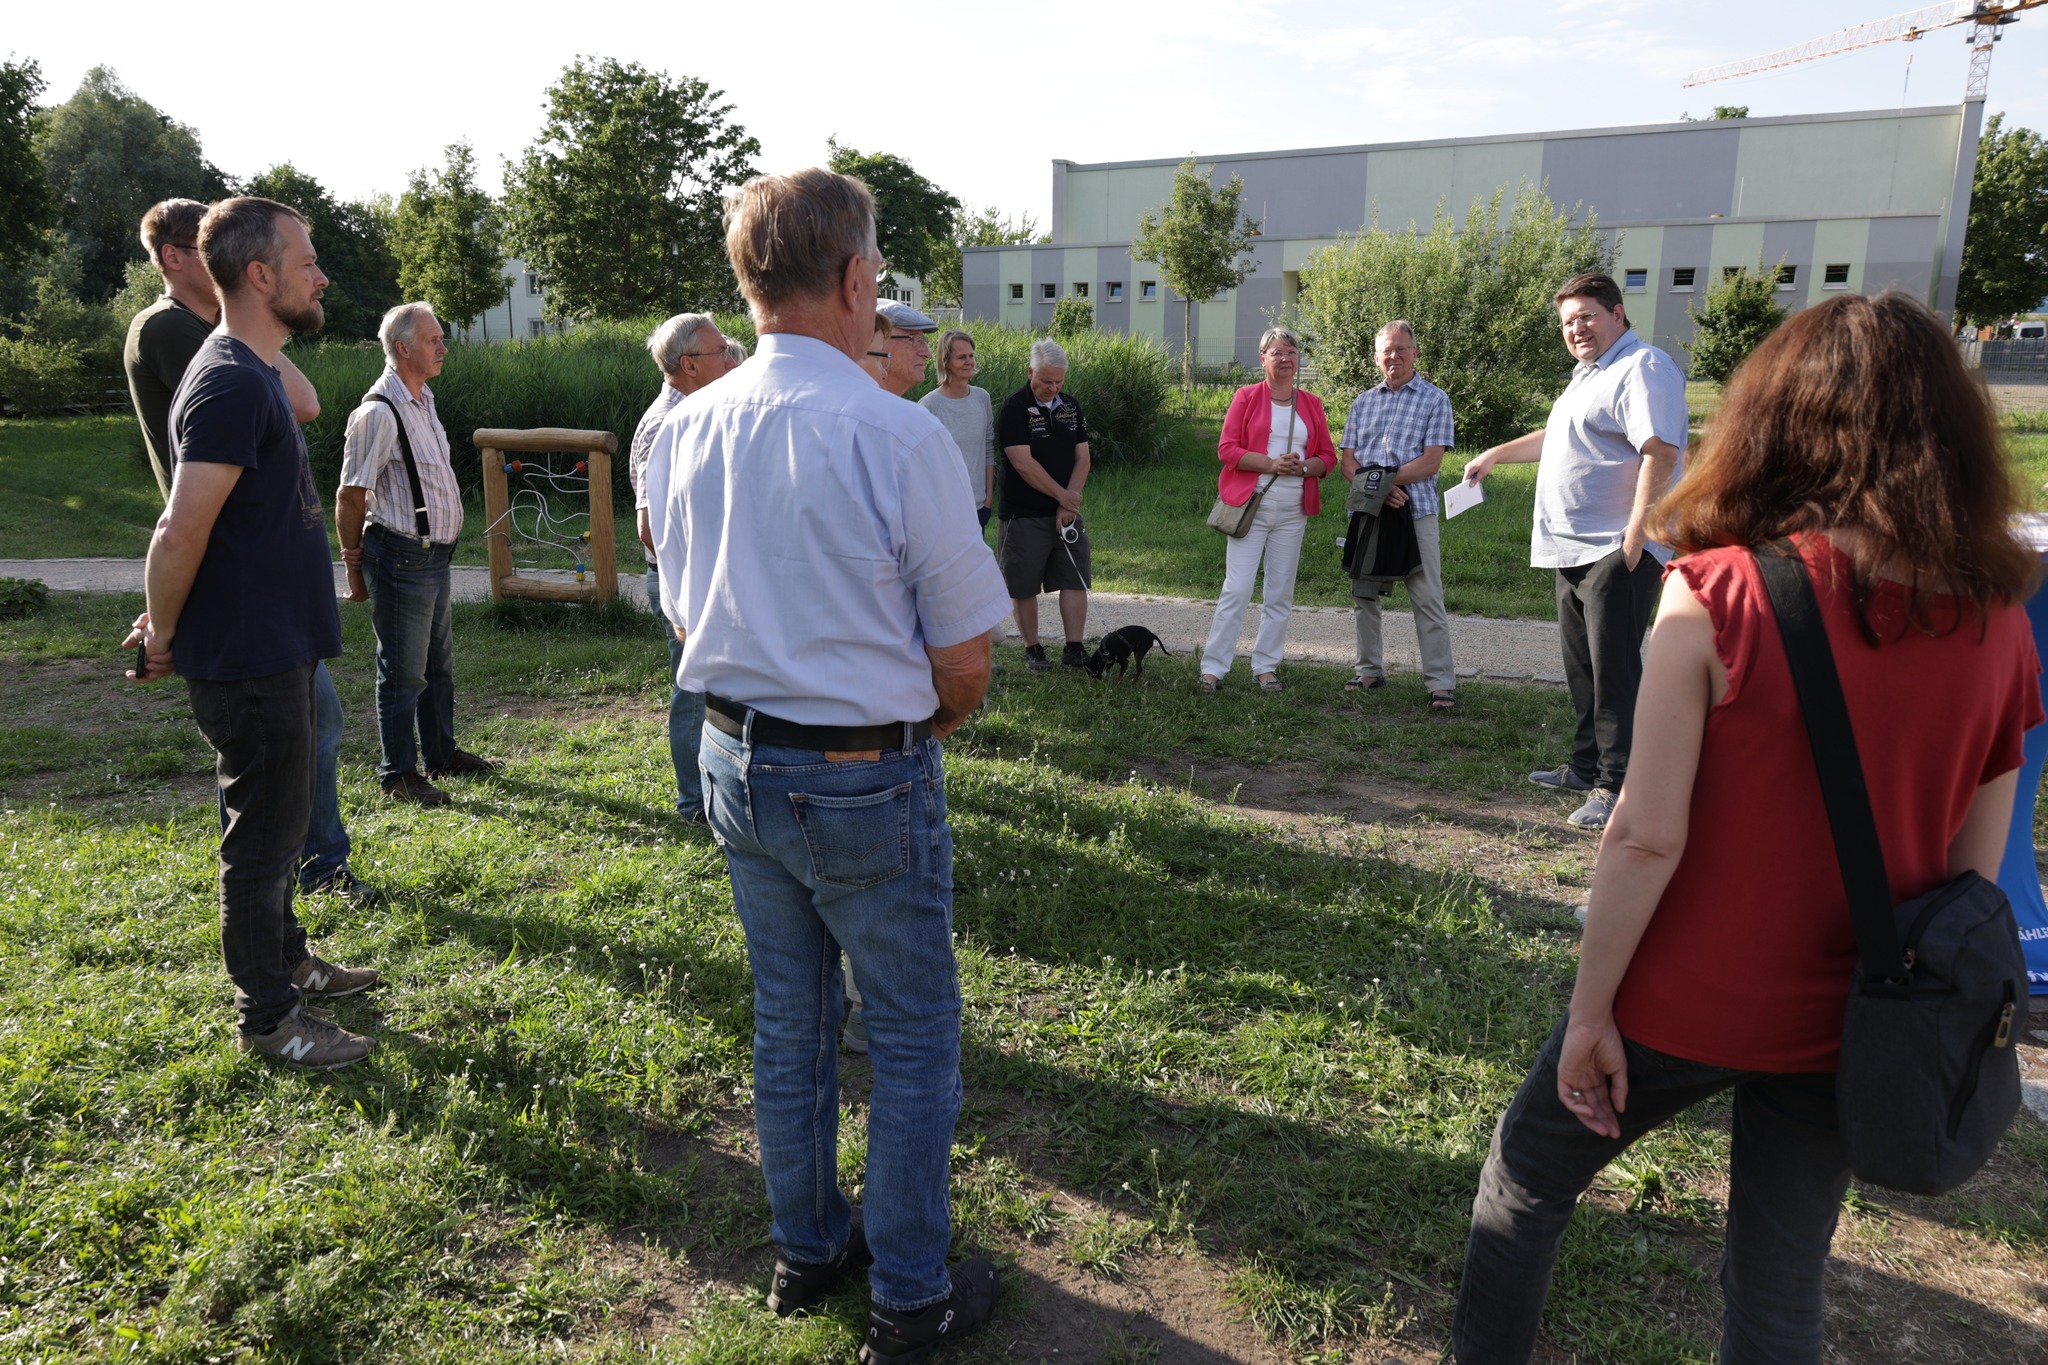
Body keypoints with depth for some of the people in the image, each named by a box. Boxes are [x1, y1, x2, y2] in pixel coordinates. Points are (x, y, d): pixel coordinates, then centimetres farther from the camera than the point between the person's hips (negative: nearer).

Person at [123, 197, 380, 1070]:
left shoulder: (255, 373, 11)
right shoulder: (230, 384, -21)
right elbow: (180, 537, -25)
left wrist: (168, 625, 14)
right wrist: (164, 641, -11)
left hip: (276, 649, 10)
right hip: (248, 661, -10)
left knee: (279, 819, 21)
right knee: (263, 835, 3)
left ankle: (286, 960, 38)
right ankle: (267, 1018, 17)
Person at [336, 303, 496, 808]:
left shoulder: (423, 399, 12)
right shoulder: (378, 412, -18)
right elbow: (350, 497, -15)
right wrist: (354, 565, -9)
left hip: (433, 553, 9)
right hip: (402, 556, -9)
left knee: (438, 662, 19)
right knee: (403, 671, 1)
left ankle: (442, 753, 34)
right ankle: (397, 774, 14)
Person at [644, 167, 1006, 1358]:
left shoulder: (687, 429, 0)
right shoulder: (899, 435, -20)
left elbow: (687, 610, 10)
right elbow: (964, 657, -14)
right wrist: (933, 724, 7)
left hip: (733, 760, 7)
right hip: (866, 779, -6)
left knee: (788, 1020, 22)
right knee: (915, 1041, 12)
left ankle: (809, 1249, 41)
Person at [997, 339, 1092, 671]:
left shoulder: (1070, 405, 8)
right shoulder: (1014, 408, -9)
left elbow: (1082, 458, 5)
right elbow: (1023, 463, -16)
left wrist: (1068, 505, -7)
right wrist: (1061, 494, -12)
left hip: (1066, 513, 5)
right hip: (1023, 515, -5)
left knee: (1075, 581, 2)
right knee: (1023, 587, 3)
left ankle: (1074, 650, 8)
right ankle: (1032, 650, 16)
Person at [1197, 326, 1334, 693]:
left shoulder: (1311, 404, 13)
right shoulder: (1246, 397, 3)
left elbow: (1327, 456, 13)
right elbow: (1227, 449, -5)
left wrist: (1304, 466, -9)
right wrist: (1271, 464, -16)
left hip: (1293, 511, 4)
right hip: (1251, 504, -4)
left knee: (1280, 594, 7)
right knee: (1236, 590, -8)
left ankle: (1266, 666, 16)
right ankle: (1213, 666, -1)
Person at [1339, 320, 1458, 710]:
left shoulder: (1434, 399, 3)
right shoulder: (1362, 402, 14)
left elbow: (1432, 461, -6)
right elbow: (1347, 461, 6)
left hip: (1416, 511, -4)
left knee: (1428, 599, -5)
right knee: (1363, 594, 9)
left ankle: (1441, 683, -1)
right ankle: (1369, 671, 22)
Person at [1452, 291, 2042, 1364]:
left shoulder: (1716, 594, -19)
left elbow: (1648, 835, -20)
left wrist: (1592, 1010, -9)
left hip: (1685, 1008, -4)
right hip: (1845, 1029, 5)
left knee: (1523, 1183, 21)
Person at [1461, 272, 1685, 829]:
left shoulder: (1642, 369, -11)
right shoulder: (1589, 374, 22)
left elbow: (1660, 453, -22)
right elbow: (1559, 436, 39)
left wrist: (1636, 533, -27)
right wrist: (1496, 455, 43)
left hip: (1617, 552, -10)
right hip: (1575, 550, 10)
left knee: (1614, 673, -9)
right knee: (1582, 669, 15)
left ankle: (1616, 788, -4)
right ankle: (1587, 767, 26)